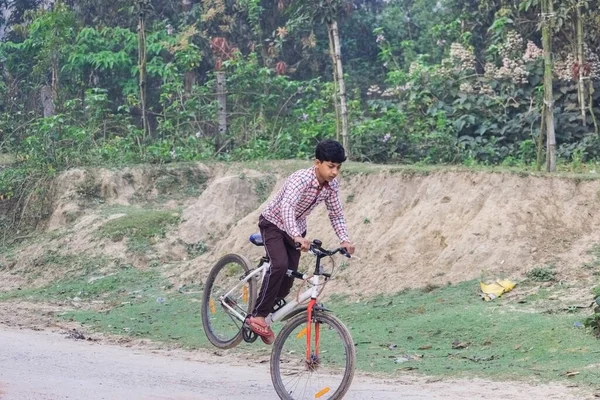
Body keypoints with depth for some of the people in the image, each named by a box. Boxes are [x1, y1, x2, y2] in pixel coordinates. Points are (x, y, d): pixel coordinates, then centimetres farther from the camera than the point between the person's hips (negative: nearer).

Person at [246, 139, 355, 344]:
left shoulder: (332, 185, -12)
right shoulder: (301, 179, -34)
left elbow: (336, 214, -1)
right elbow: (286, 207, -48)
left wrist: (345, 240, -17)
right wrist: (297, 237, -62)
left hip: (296, 228, 7)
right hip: (274, 223, -7)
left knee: (288, 279, 0)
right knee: (280, 265, -28)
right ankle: (258, 316, -23)